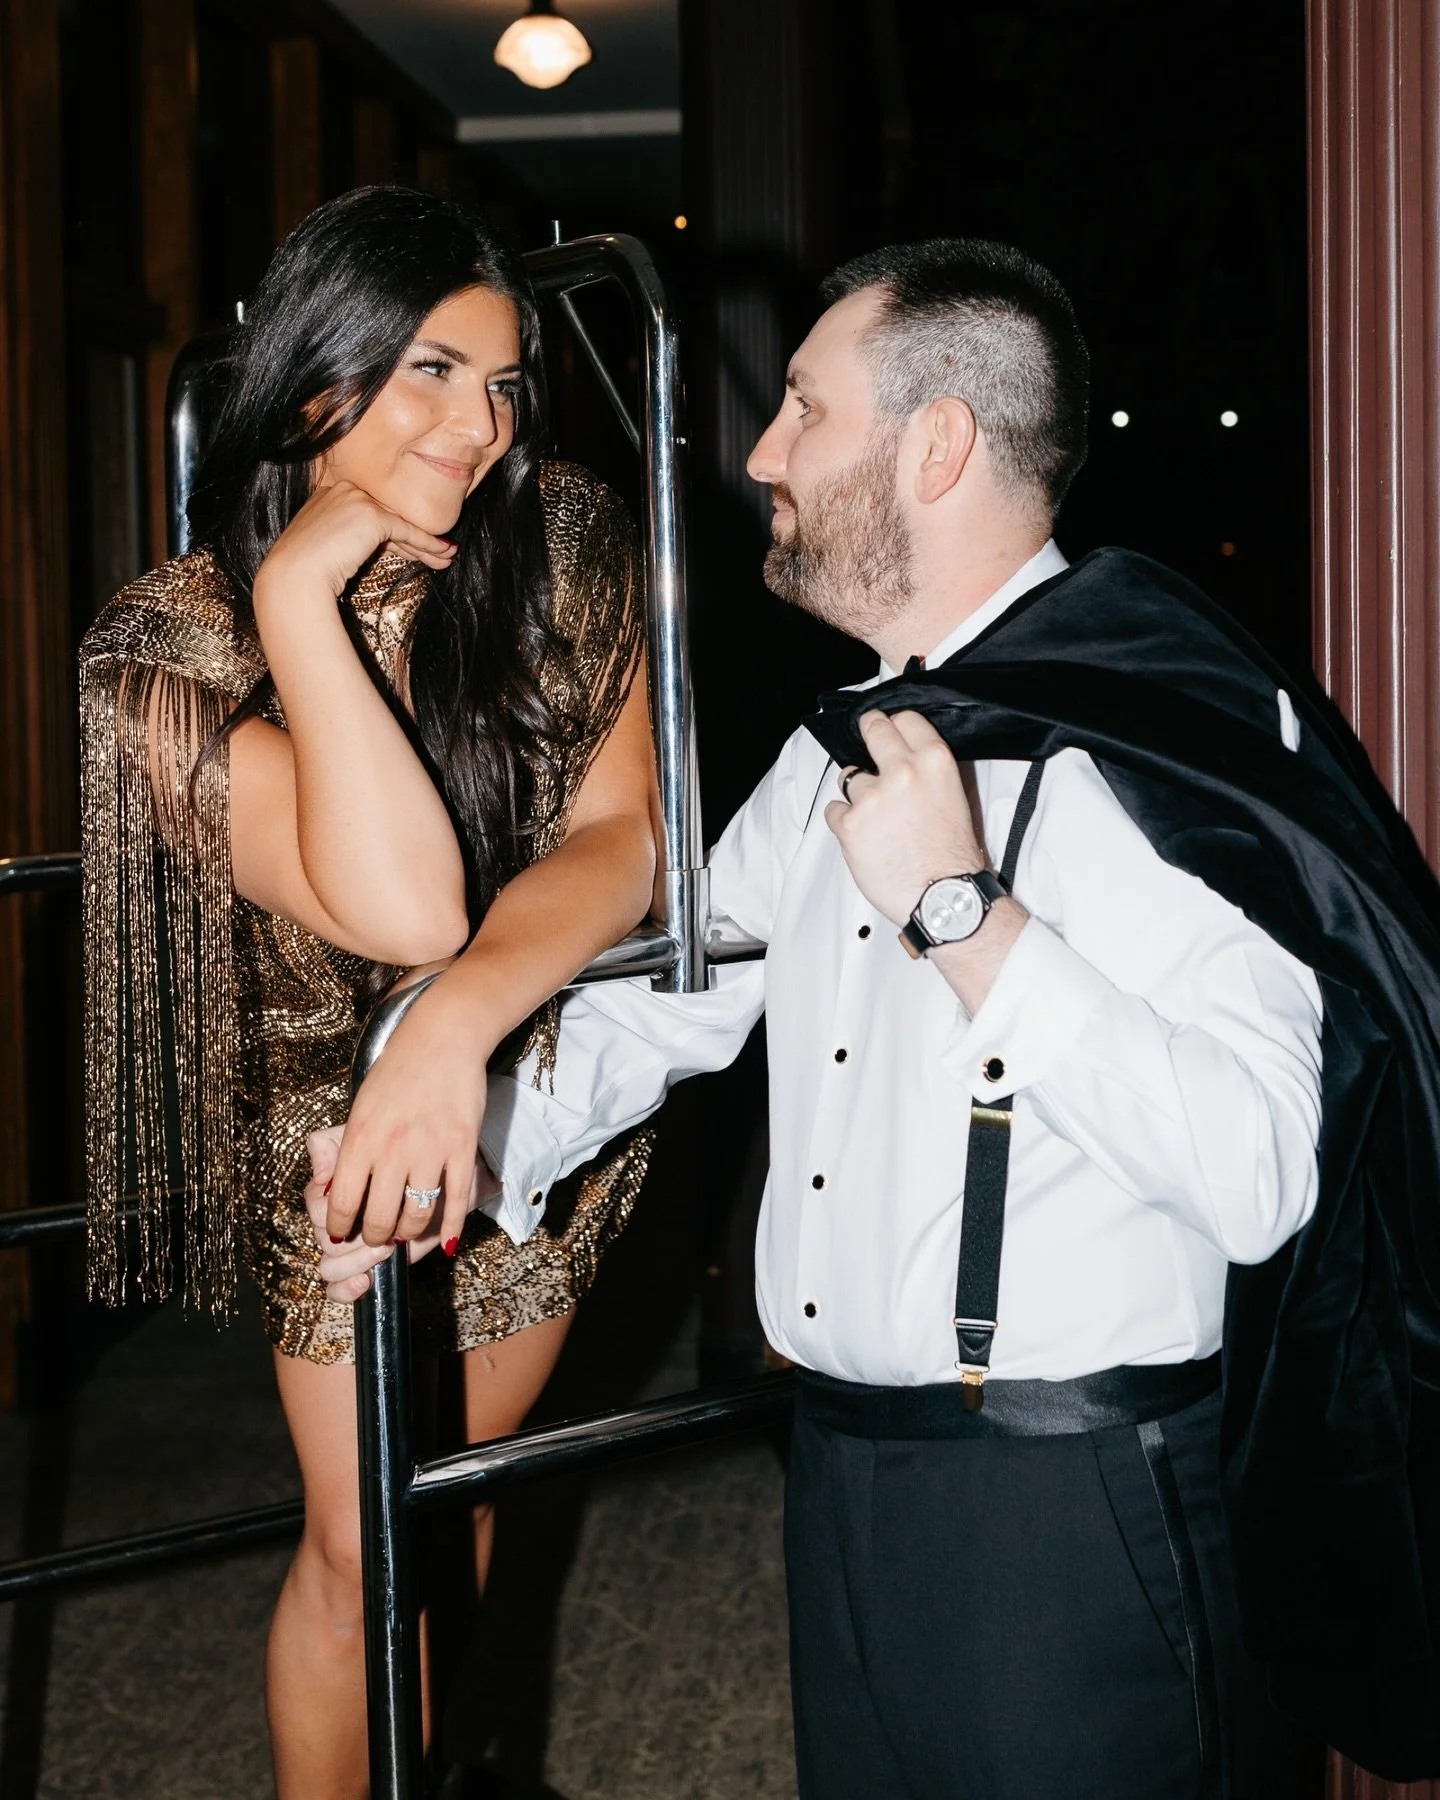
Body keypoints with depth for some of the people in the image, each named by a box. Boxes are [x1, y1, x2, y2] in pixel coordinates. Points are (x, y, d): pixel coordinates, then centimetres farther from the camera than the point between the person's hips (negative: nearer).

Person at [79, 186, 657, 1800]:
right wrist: (302, 595, -33)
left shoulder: (566, 548, -13)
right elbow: (402, 906, -35)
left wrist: (461, 1020, -40)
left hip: (541, 1103, 3)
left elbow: (619, 838, -23)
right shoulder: (176, 642, -23)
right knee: (364, 1546, 8)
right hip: (331, 1123, -3)